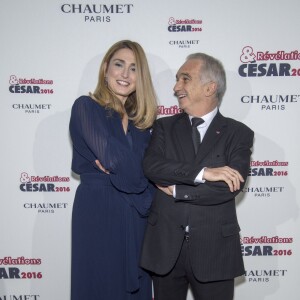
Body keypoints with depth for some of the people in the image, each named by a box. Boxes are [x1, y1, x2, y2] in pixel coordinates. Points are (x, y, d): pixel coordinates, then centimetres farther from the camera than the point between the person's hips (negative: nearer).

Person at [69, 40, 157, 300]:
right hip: (98, 211, -5)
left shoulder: (141, 120, 11)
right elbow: (113, 157, -18)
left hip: (137, 215, 5)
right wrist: (142, 178, -2)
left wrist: (119, 167, -14)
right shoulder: (86, 107, -6)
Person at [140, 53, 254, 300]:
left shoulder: (238, 133, -1)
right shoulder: (164, 127, 5)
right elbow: (151, 166, -13)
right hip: (165, 244, 2)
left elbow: (232, 186, -14)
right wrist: (203, 173, -22)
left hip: (214, 247, -1)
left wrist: (175, 189, -12)